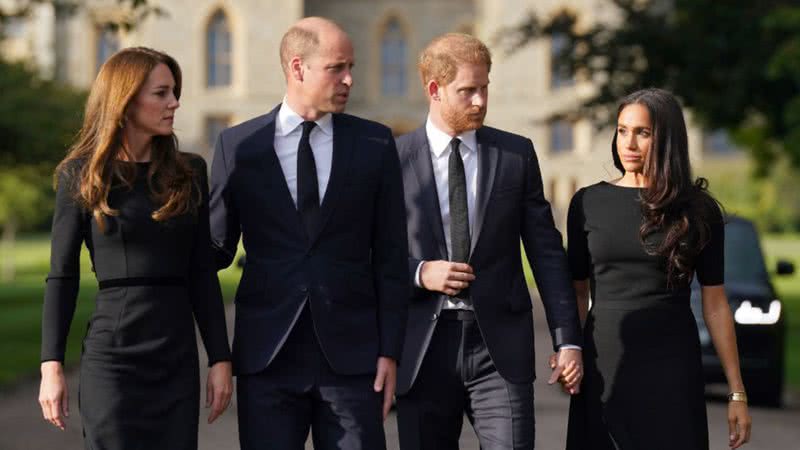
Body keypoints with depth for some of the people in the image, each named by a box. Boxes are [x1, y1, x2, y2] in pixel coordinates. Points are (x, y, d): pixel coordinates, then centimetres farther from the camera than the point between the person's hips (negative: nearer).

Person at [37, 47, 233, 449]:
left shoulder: (189, 173, 8)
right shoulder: (81, 176, 0)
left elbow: (202, 273, 9)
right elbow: (62, 277, 0)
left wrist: (220, 358, 4)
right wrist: (51, 366, -5)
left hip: (178, 359, 3)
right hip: (112, 356, -3)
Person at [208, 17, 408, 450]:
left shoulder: (374, 143, 5)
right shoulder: (238, 146, 4)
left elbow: (391, 256, 5)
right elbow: (217, 248, 9)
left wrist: (389, 350, -1)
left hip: (351, 353, 0)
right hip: (267, 354, 0)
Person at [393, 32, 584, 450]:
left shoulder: (517, 154, 6)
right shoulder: (394, 159, 2)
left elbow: (546, 251, 6)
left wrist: (567, 340, 1)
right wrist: (419, 273, -13)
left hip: (500, 346, 0)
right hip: (422, 350, 0)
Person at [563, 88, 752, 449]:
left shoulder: (698, 210, 1)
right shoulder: (588, 203, 4)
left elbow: (715, 304, 2)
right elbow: (577, 293, 8)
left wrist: (737, 392, 1)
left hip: (672, 366, -1)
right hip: (604, 368, 1)